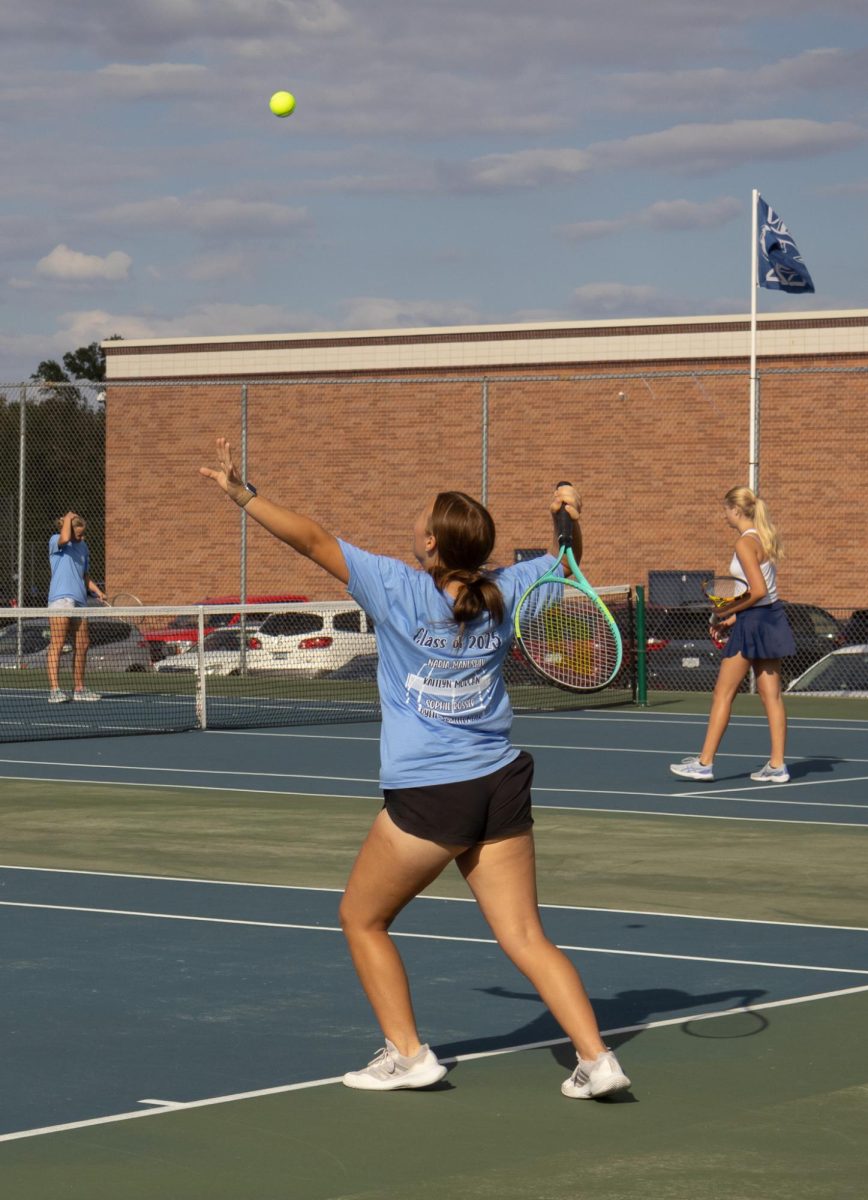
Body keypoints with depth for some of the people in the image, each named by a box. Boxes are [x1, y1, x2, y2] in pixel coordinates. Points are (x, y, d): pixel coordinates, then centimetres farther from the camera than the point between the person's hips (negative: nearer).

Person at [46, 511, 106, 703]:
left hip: (79, 601, 8)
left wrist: (97, 591, 11)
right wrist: (68, 519, -11)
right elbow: (65, 538, -27)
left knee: (82, 646, 8)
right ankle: (54, 689, -13)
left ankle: (79, 689, 17)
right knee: (57, 644, -10)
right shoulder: (55, 541, -2)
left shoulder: (83, 547, 20)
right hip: (60, 599, -8)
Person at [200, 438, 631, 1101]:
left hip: (426, 797, -5)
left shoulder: (398, 589, -10)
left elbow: (313, 539, -8)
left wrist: (243, 493, -2)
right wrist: (569, 514, 8)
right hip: (500, 786, 5)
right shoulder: (502, 596, 2)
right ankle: (596, 1058, -4)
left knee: (362, 920, 16)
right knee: (527, 938, 6)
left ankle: (407, 1053, 14)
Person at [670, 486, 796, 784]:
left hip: (752, 622, -9)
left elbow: (758, 591, -23)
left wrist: (727, 612, -12)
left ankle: (704, 763, 2)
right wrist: (736, 614, 9)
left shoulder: (745, 542, -16)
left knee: (723, 694, -1)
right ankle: (777, 765, 7)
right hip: (773, 617, 9)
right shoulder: (765, 538, 11)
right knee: (771, 695, 8)